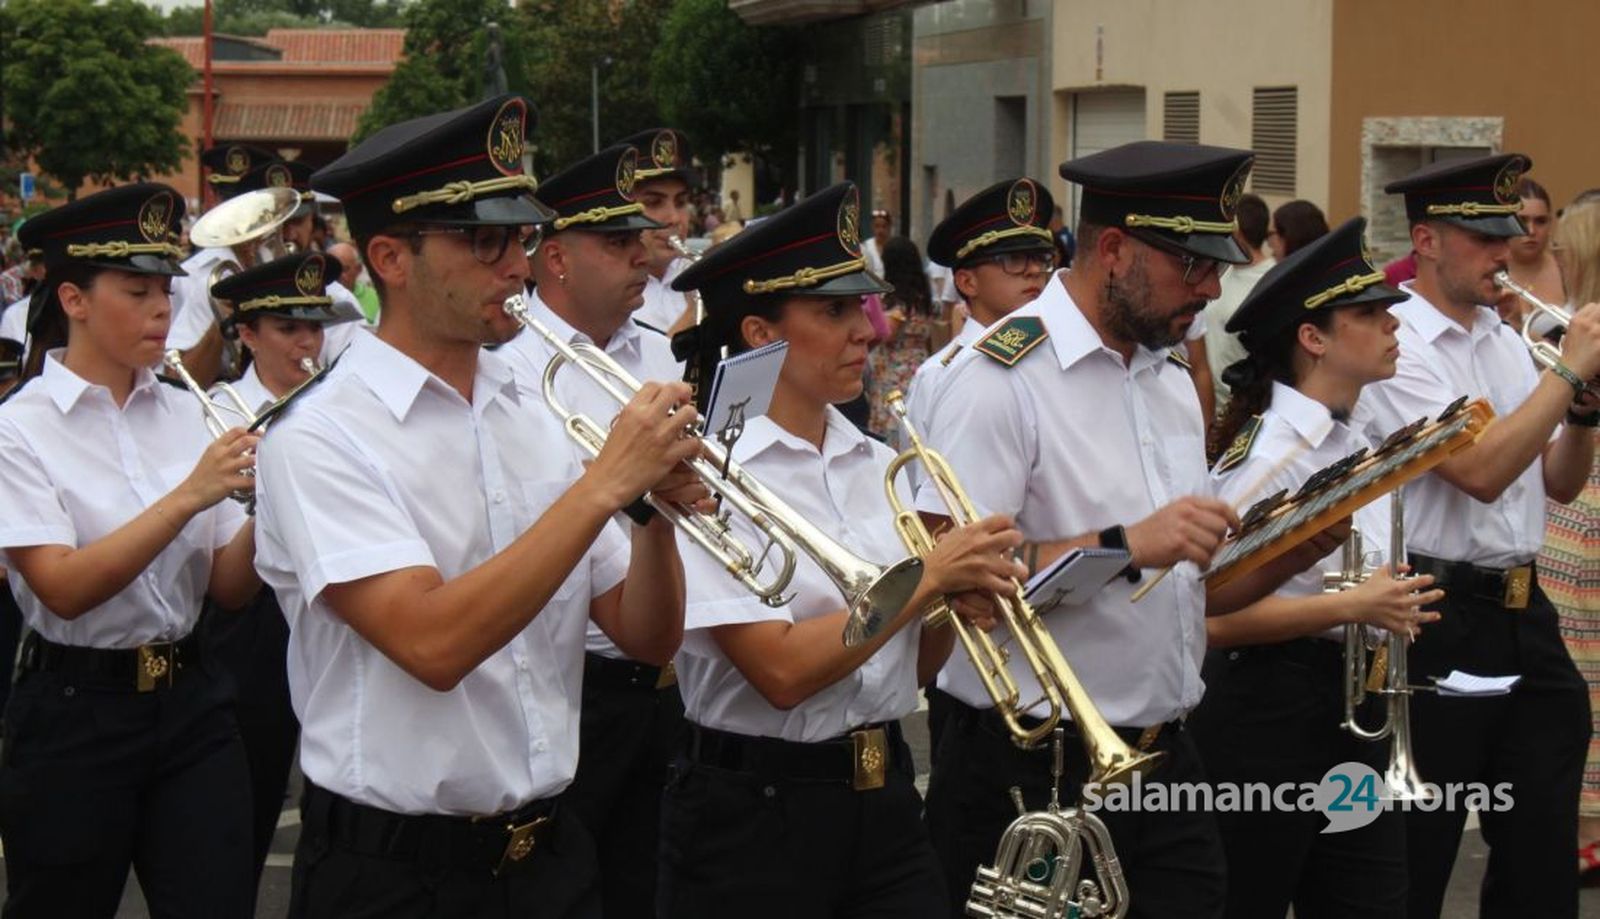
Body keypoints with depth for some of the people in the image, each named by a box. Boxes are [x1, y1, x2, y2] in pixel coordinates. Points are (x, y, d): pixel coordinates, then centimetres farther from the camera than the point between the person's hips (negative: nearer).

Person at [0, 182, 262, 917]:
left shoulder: (183, 413, 5)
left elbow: (228, 588, 4)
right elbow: (64, 589, -20)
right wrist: (188, 497, -26)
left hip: (190, 701, 4)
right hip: (75, 715, -4)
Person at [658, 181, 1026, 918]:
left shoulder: (878, 466, 7)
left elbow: (911, 664, 12)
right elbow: (781, 671, -21)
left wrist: (958, 601, -7)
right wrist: (926, 576, -15)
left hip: (884, 799, 6)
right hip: (755, 812, -6)